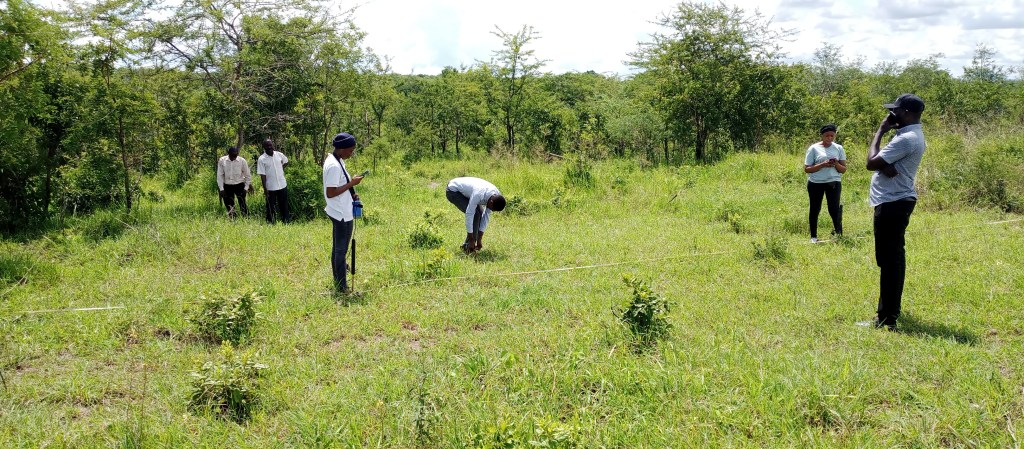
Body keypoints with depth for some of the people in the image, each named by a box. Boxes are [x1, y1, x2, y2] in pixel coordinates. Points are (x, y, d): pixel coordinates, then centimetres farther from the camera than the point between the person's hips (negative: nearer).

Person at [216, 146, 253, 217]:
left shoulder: (242, 161, -8)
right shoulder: (222, 160, -6)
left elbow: (248, 175, 1)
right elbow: (220, 175, -1)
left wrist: (246, 188, -4)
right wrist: (221, 189, -6)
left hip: (239, 185, -1)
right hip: (227, 186, 1)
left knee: (243, 205, -6)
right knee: (229, 207, 6)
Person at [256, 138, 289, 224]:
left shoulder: (279, 155, 0)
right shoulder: (262, 159, -10)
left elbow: (286, 162, 23)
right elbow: (262, 175, -12)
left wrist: (280, 169, 9)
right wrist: (265, 189, -15)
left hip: (282, 185, 4)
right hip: (270, 188, -3)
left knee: (284, 206, 12)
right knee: (271, 207, 5)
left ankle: (285, 222, 23)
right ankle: (270, 223, 13)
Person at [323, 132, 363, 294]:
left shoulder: (335, 160, 7)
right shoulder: (334, 166, -24)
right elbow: (330, 193, -26)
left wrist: (351, 194, 7)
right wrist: (351, 184, -22)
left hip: (340, 212, 10)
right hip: (342, 214, -10)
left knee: (337, 248, 19)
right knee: (341, 250, -1)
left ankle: (338, 283, 33)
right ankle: (341, 287, 7)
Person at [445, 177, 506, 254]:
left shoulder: (496, 196, -16)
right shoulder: (479, 194, -40)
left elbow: (486, 216, -8)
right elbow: (469, 214, -34)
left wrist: (479, 239, -8)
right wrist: (471, 240, -27)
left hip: (464, 191, 8)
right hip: (453, 191, -8)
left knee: (480, 213, -3)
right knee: (475, 214, -20)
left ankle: (466, 244, 5)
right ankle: (468, 245, -12)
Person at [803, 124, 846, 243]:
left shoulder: (839, 148, 4)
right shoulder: (814, 148, -2)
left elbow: (843, 169, 5)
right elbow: (806, 169, -5)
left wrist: (836, 164, -16)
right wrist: (822, 165, -18)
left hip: (833, 182, 0)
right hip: (815, 183, 0)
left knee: (833, 208, -13)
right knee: (815, 209, 8)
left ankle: (838, 231, 10)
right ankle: (813, 236, 19)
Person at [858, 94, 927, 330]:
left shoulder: (906, 139, -20)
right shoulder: (911, 135, 14)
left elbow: (872, 162, -19)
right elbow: (883, 163, 8)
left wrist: (880, 131, -10)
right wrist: (886, 166, -15)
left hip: (892, 204, -11)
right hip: (897, 201, 11)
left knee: (888, 260, -8)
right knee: (894, 257, 18)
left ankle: (886, 319, -4)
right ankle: (892, 308, 29)